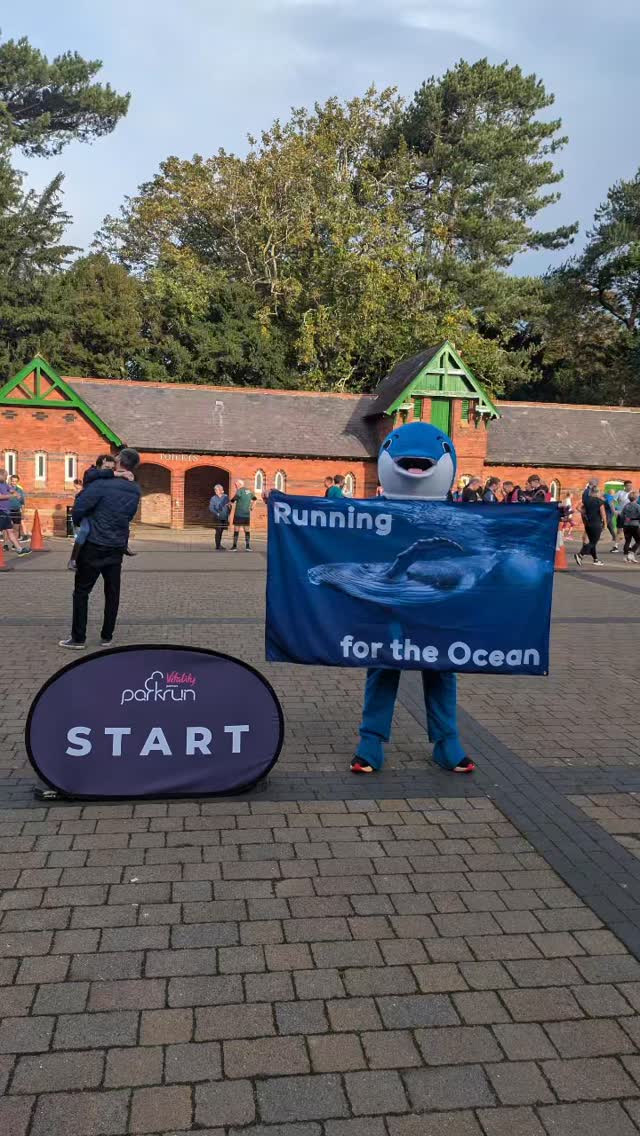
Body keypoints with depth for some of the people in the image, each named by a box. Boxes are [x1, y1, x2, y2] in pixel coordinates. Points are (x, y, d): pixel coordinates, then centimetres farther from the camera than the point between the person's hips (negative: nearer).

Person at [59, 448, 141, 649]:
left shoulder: (102, 484, -17)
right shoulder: (135, 490, 2)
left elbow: (79, 506, -17)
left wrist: (78, 523, 2)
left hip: (94, 546, -5)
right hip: (118, 547, 5)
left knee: (82, 591, 5)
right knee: (112, 592, 12)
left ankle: (78, 638, 7)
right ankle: (107, 637, 17)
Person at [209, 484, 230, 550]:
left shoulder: (226, 496, 5)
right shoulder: (213, 499, -5)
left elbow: (229, 506, 14)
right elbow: (211, 508, -9)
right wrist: (217, 513, -17)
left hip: (224, 517, 4)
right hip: (217, 518, -4)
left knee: (221, 531, 14)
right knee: (218, 531, -6)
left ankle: (219, 545, 27)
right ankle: (217, 547, -2)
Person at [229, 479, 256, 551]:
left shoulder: (239, 491, -12)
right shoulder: (249, 491, 9)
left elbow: (232, 501, -18)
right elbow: (254, 498, 26)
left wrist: (228, 504, 0)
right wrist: (251, 506, 33)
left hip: (238, 514, -6)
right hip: (247, 514, 6)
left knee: (236, 530, 1)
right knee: (247, 530, 9)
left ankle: (235, 546, 1)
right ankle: (248, 546, 5)